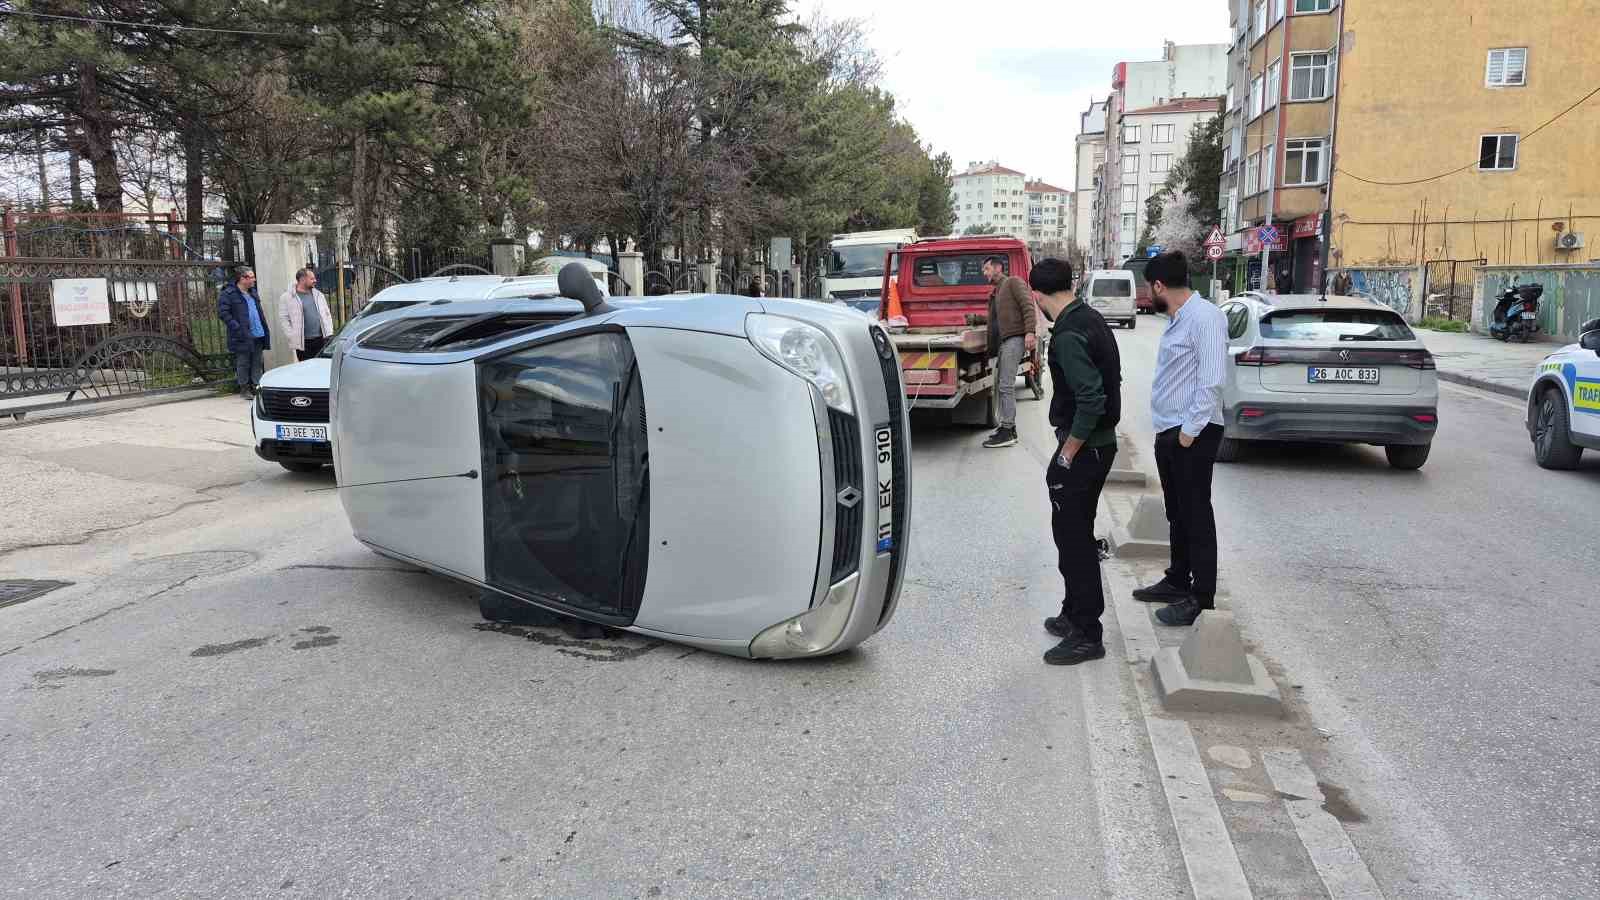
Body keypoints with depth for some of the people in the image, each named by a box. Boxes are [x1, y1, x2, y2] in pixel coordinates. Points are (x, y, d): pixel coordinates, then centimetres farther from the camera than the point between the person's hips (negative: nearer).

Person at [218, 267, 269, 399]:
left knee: (256, 363, 11)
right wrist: (237, 328, -20)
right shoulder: (228, 294, -8)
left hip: (258, 334, 7)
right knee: (243, 363, 2)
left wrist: (264, 328, 13)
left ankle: (256, 386, 19)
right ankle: (244, 389, 11)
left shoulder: (253, 293, 16)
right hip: (243, 336, -7)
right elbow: (223, 313, -14)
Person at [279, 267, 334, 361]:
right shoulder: (287, 297, -1)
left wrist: (330, 334, 7)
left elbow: (327, 315, 17)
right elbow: (283, 319, -4)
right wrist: (293, 336, -11)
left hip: (322, 339, 4)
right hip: (303, 343, -4)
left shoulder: (318, 295, 14)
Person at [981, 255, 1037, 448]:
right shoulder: (994, 294, 26)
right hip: (1002, 342, 10)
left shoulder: (1013, 282, 0)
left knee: (1006, 385, -13)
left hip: (1014, 339, -10)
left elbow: (1028, 306, -12)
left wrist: (1029, 332, -23)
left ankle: (1007, 432, -12)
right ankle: (1008, 426, 20)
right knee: (1000, 384, 12)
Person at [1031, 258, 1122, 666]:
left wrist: (1068, 453, -18)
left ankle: (1086, 635, 6)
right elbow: (1110, 383, 15)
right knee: (1078, 535, 19)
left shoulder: (1069, 336, -22)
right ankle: (1075, 615, 31)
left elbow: (1091, 400, -29)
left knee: (1073, 539, -2)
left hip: (1083, 449, -10)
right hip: (1102, 443, 10)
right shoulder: (1092, 319, 8)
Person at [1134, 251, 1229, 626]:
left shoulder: (1205, 317, -16)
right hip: (1168, 431, 9)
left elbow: (1211, 381, -21)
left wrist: (1189, 430, -20)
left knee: (1195, 516, -2)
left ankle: (1201, 600, 6)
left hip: (1192, 434, -9)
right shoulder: (1177, 320, 14)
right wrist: (1168, 428, 14)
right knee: (1177, 513, 18)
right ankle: (1177, 581, 30)